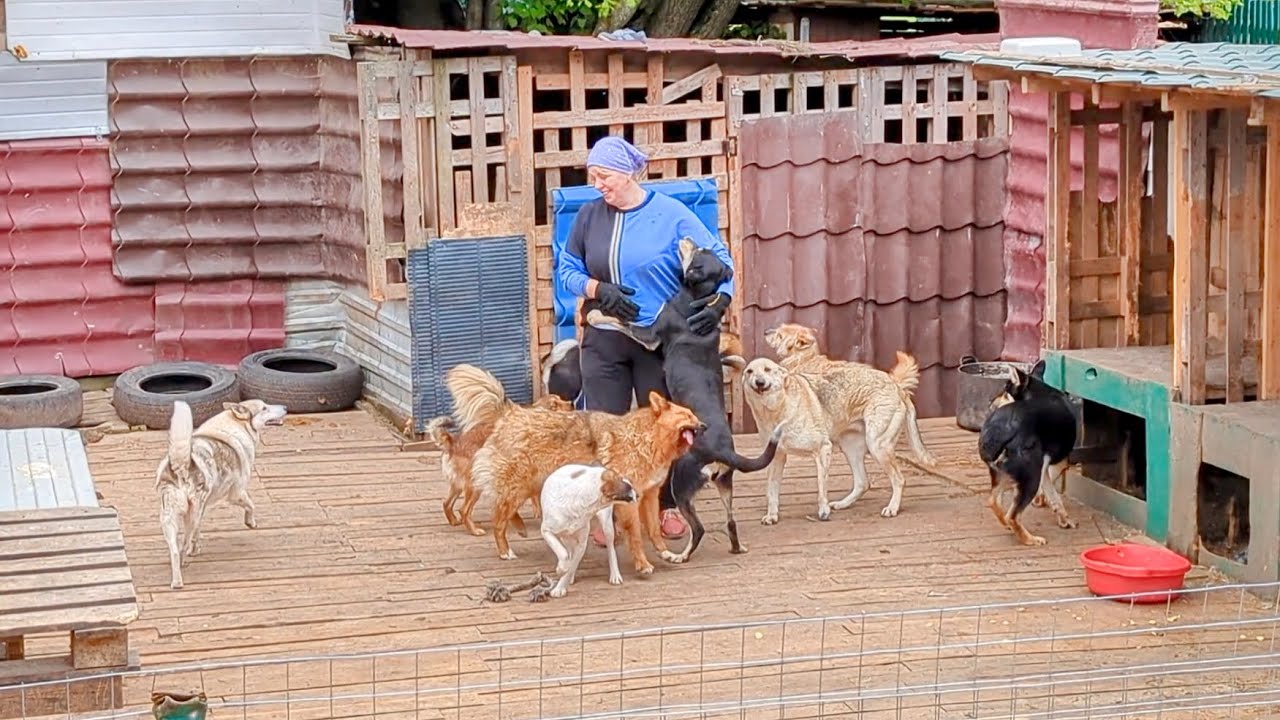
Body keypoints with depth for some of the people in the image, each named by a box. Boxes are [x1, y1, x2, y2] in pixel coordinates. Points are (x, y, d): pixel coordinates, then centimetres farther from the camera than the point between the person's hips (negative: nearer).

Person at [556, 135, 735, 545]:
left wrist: (719, 303, -23)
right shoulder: (590, 216, 0)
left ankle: (669, 508, 22)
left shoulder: (670, 215, -8)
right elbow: (567, 268, 8)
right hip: (603, 340, 2)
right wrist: (596, 288, -12)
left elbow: (719, 259, -6)